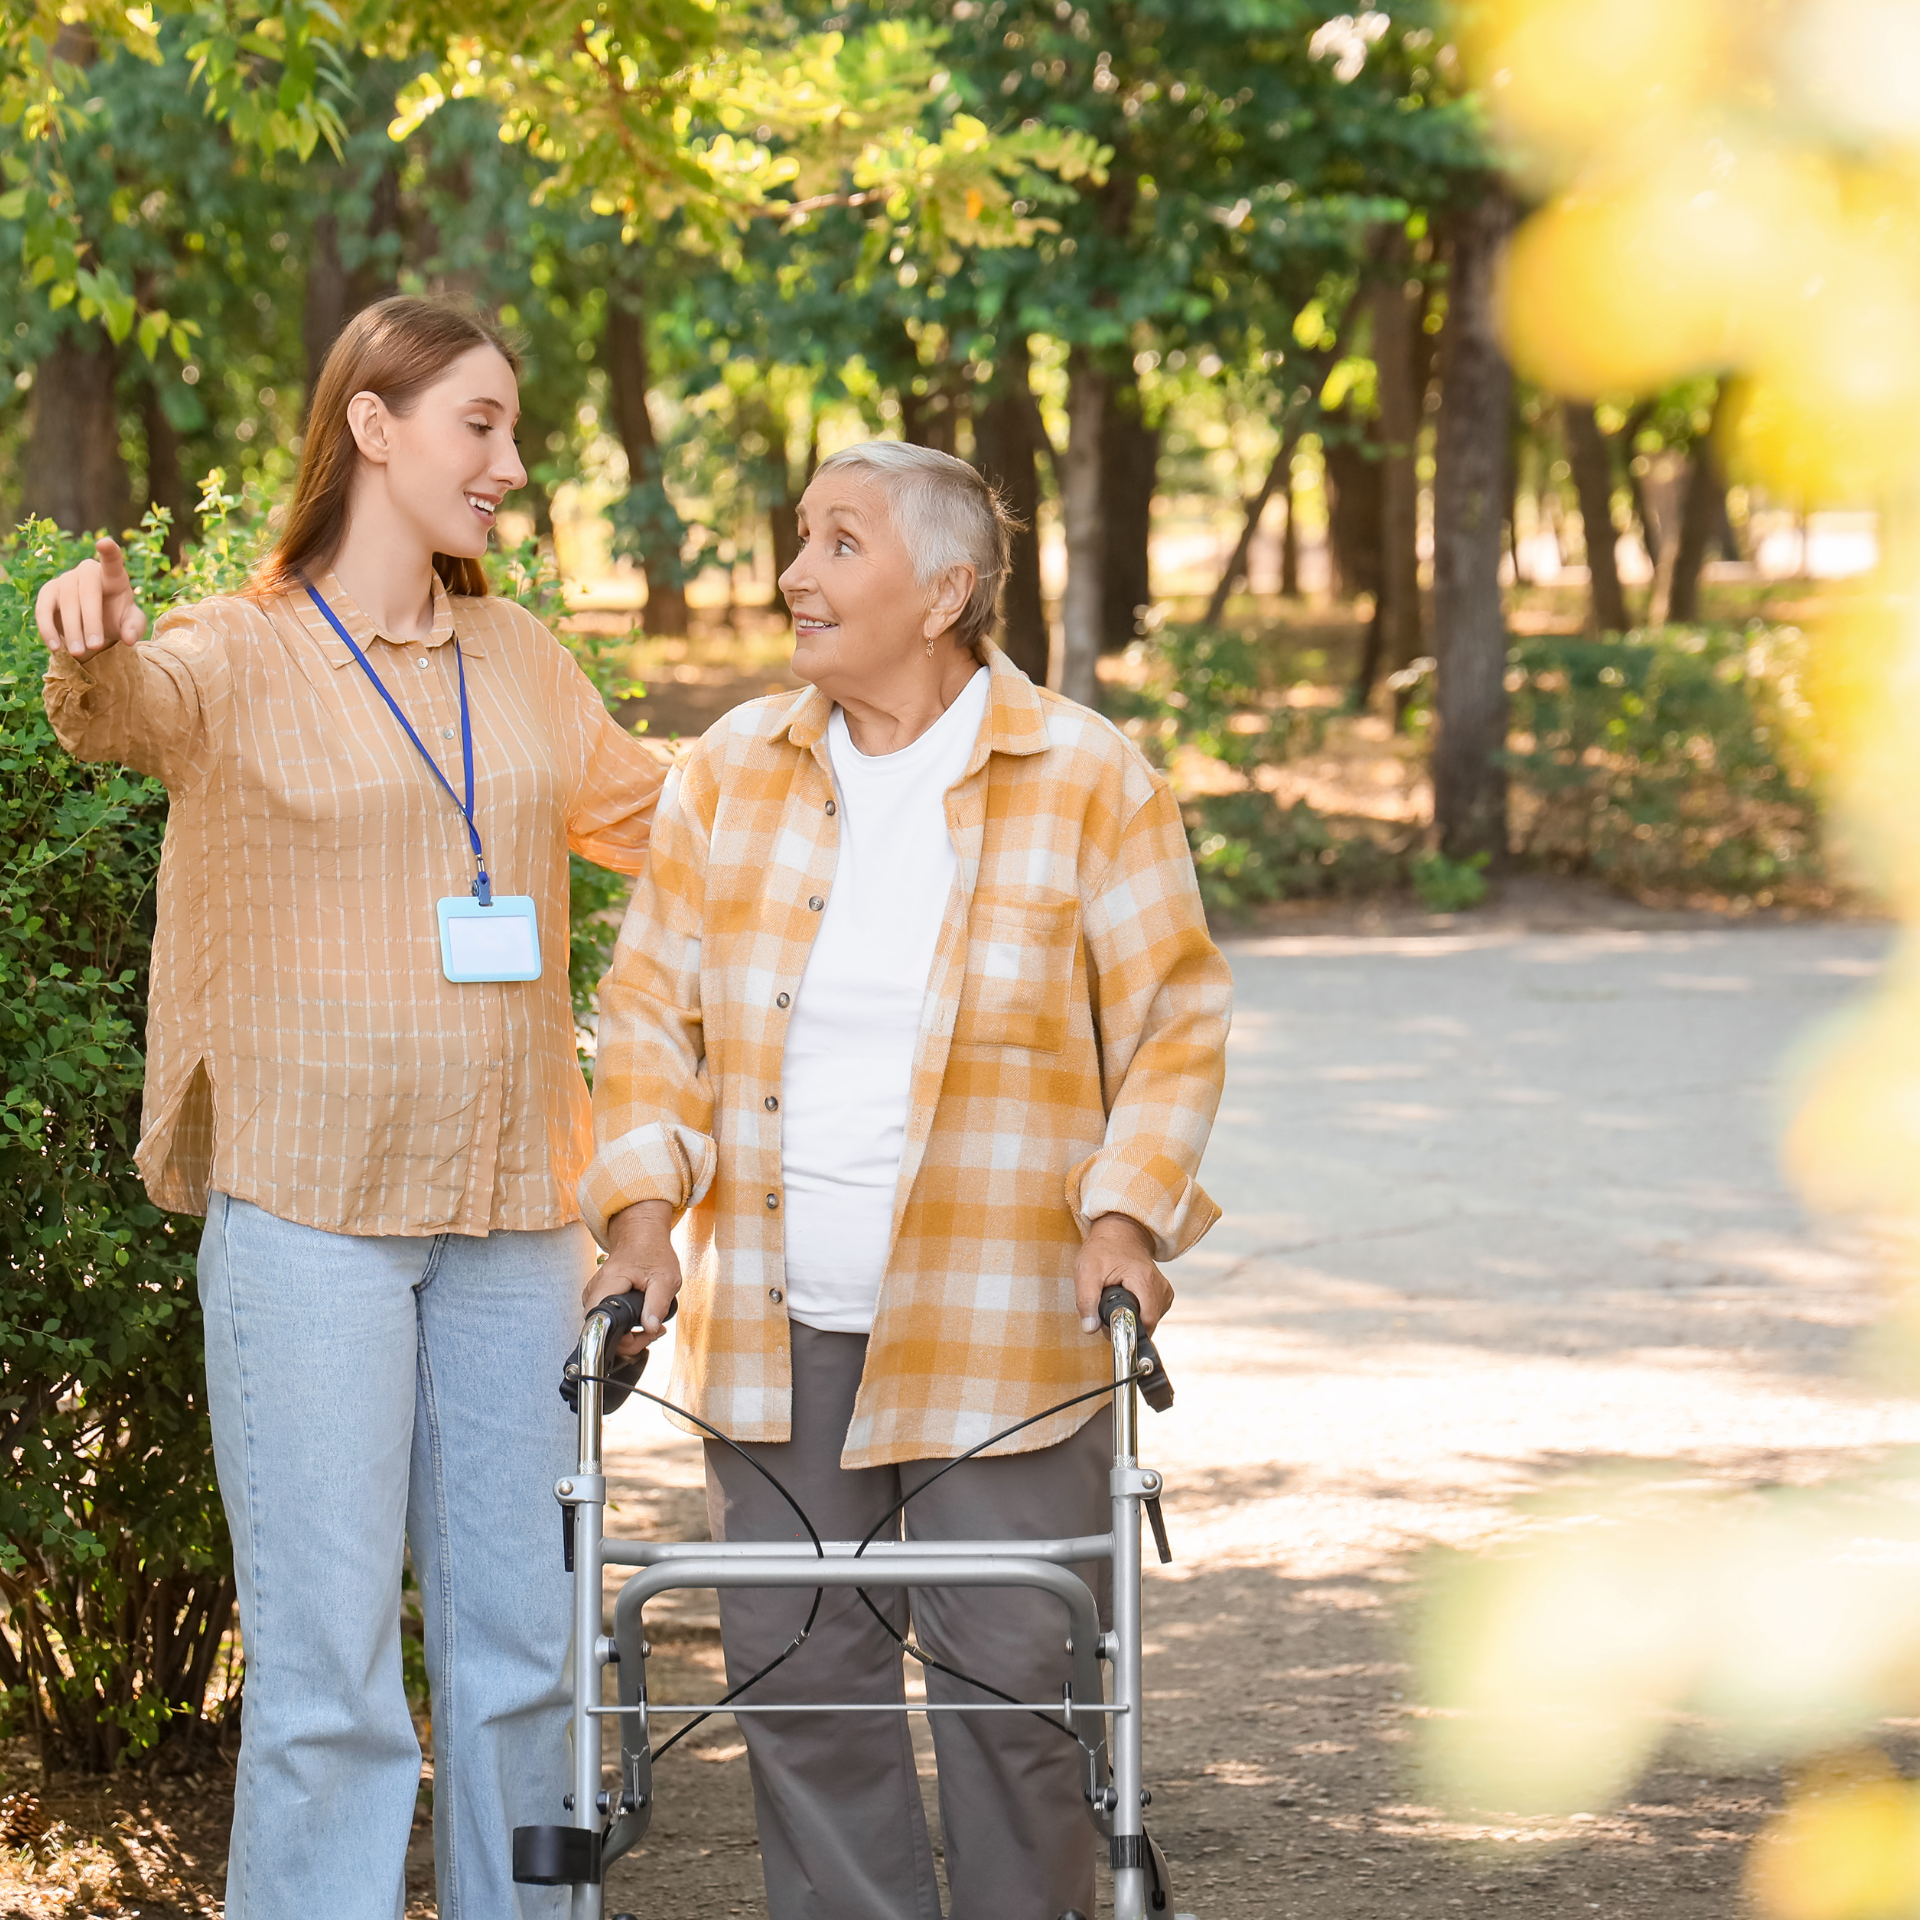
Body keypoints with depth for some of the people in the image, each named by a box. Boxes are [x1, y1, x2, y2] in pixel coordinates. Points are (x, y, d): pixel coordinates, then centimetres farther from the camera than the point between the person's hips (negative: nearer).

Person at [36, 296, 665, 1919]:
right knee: (327, 1663, -8)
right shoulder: (245, 655, -2)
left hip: (509, 1203, 5)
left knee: (519, 1645, 8)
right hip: (308, 1203, -5)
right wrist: (96, 646, -49)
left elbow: (651, 811, 31)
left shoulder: (519, 659, 14)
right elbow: (139, 707, -26)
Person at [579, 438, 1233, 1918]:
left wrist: (1124, 1213, -11)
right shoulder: (732, 773, 8)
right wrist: (644, 1211, -1)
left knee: (1012, 1678, -1)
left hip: (1001, 1328, -3)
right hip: (776, 1328, 3)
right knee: (797, 1673, 5)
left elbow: (1175, 1021, 1)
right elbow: (655, 1009, 11)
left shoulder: (1090, 782, -2)